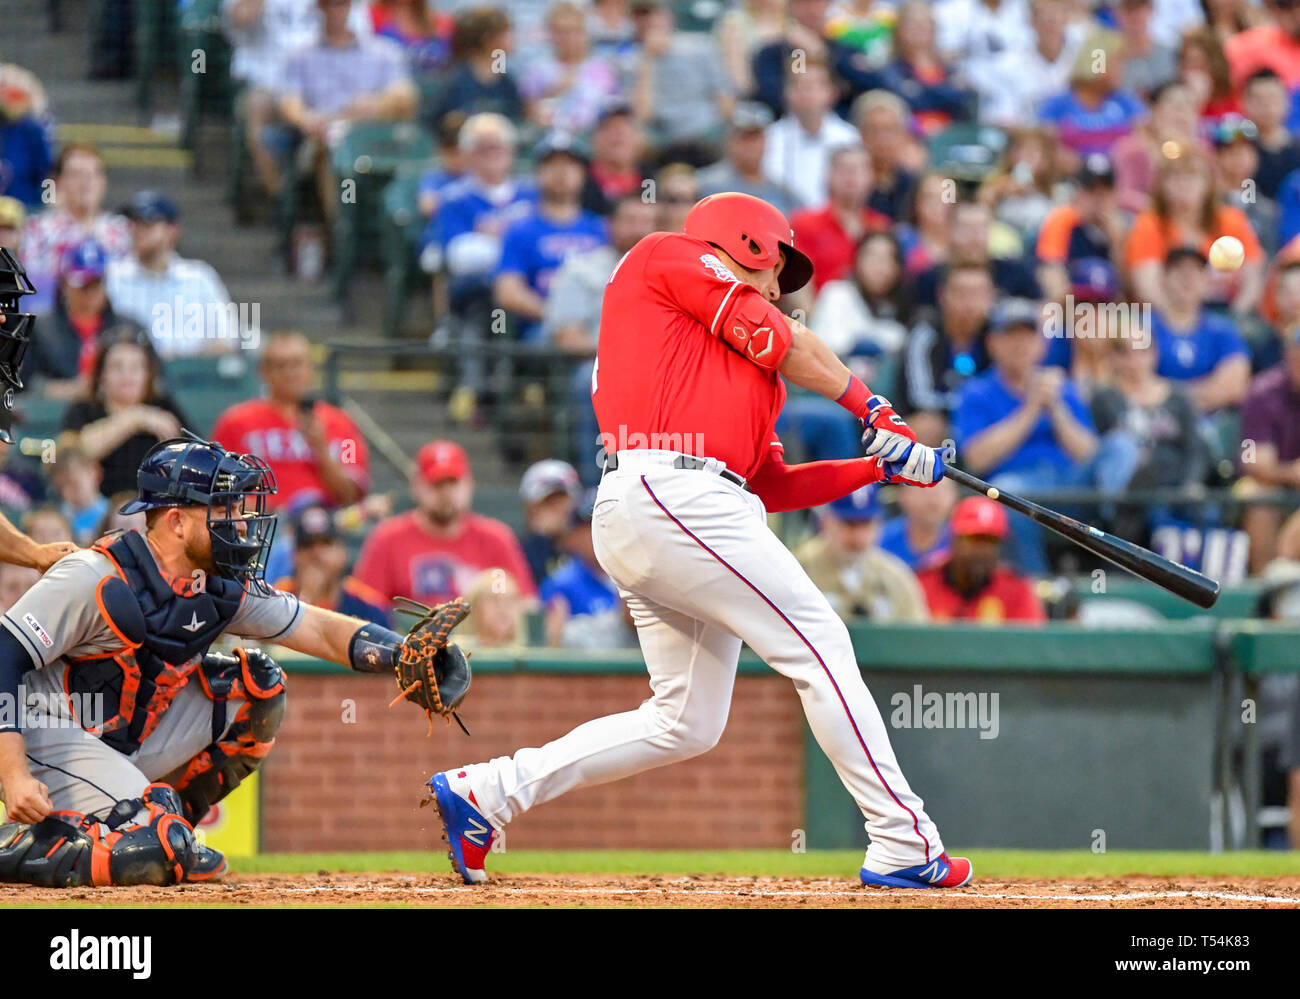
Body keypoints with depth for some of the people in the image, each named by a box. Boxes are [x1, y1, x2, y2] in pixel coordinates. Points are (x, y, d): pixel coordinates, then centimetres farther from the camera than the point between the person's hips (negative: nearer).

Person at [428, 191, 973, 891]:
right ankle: (903, 846, -10)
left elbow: (772, 485, 25)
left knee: (686, 723, 10)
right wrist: (871, 409, 12)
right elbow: (777, 340, 2)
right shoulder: (667, 257, 10)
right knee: (818, 645, -9)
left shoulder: (739, 369, 32)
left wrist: (879, 466, 19)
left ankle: (484, 793, 13)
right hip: (670, 493, -10)